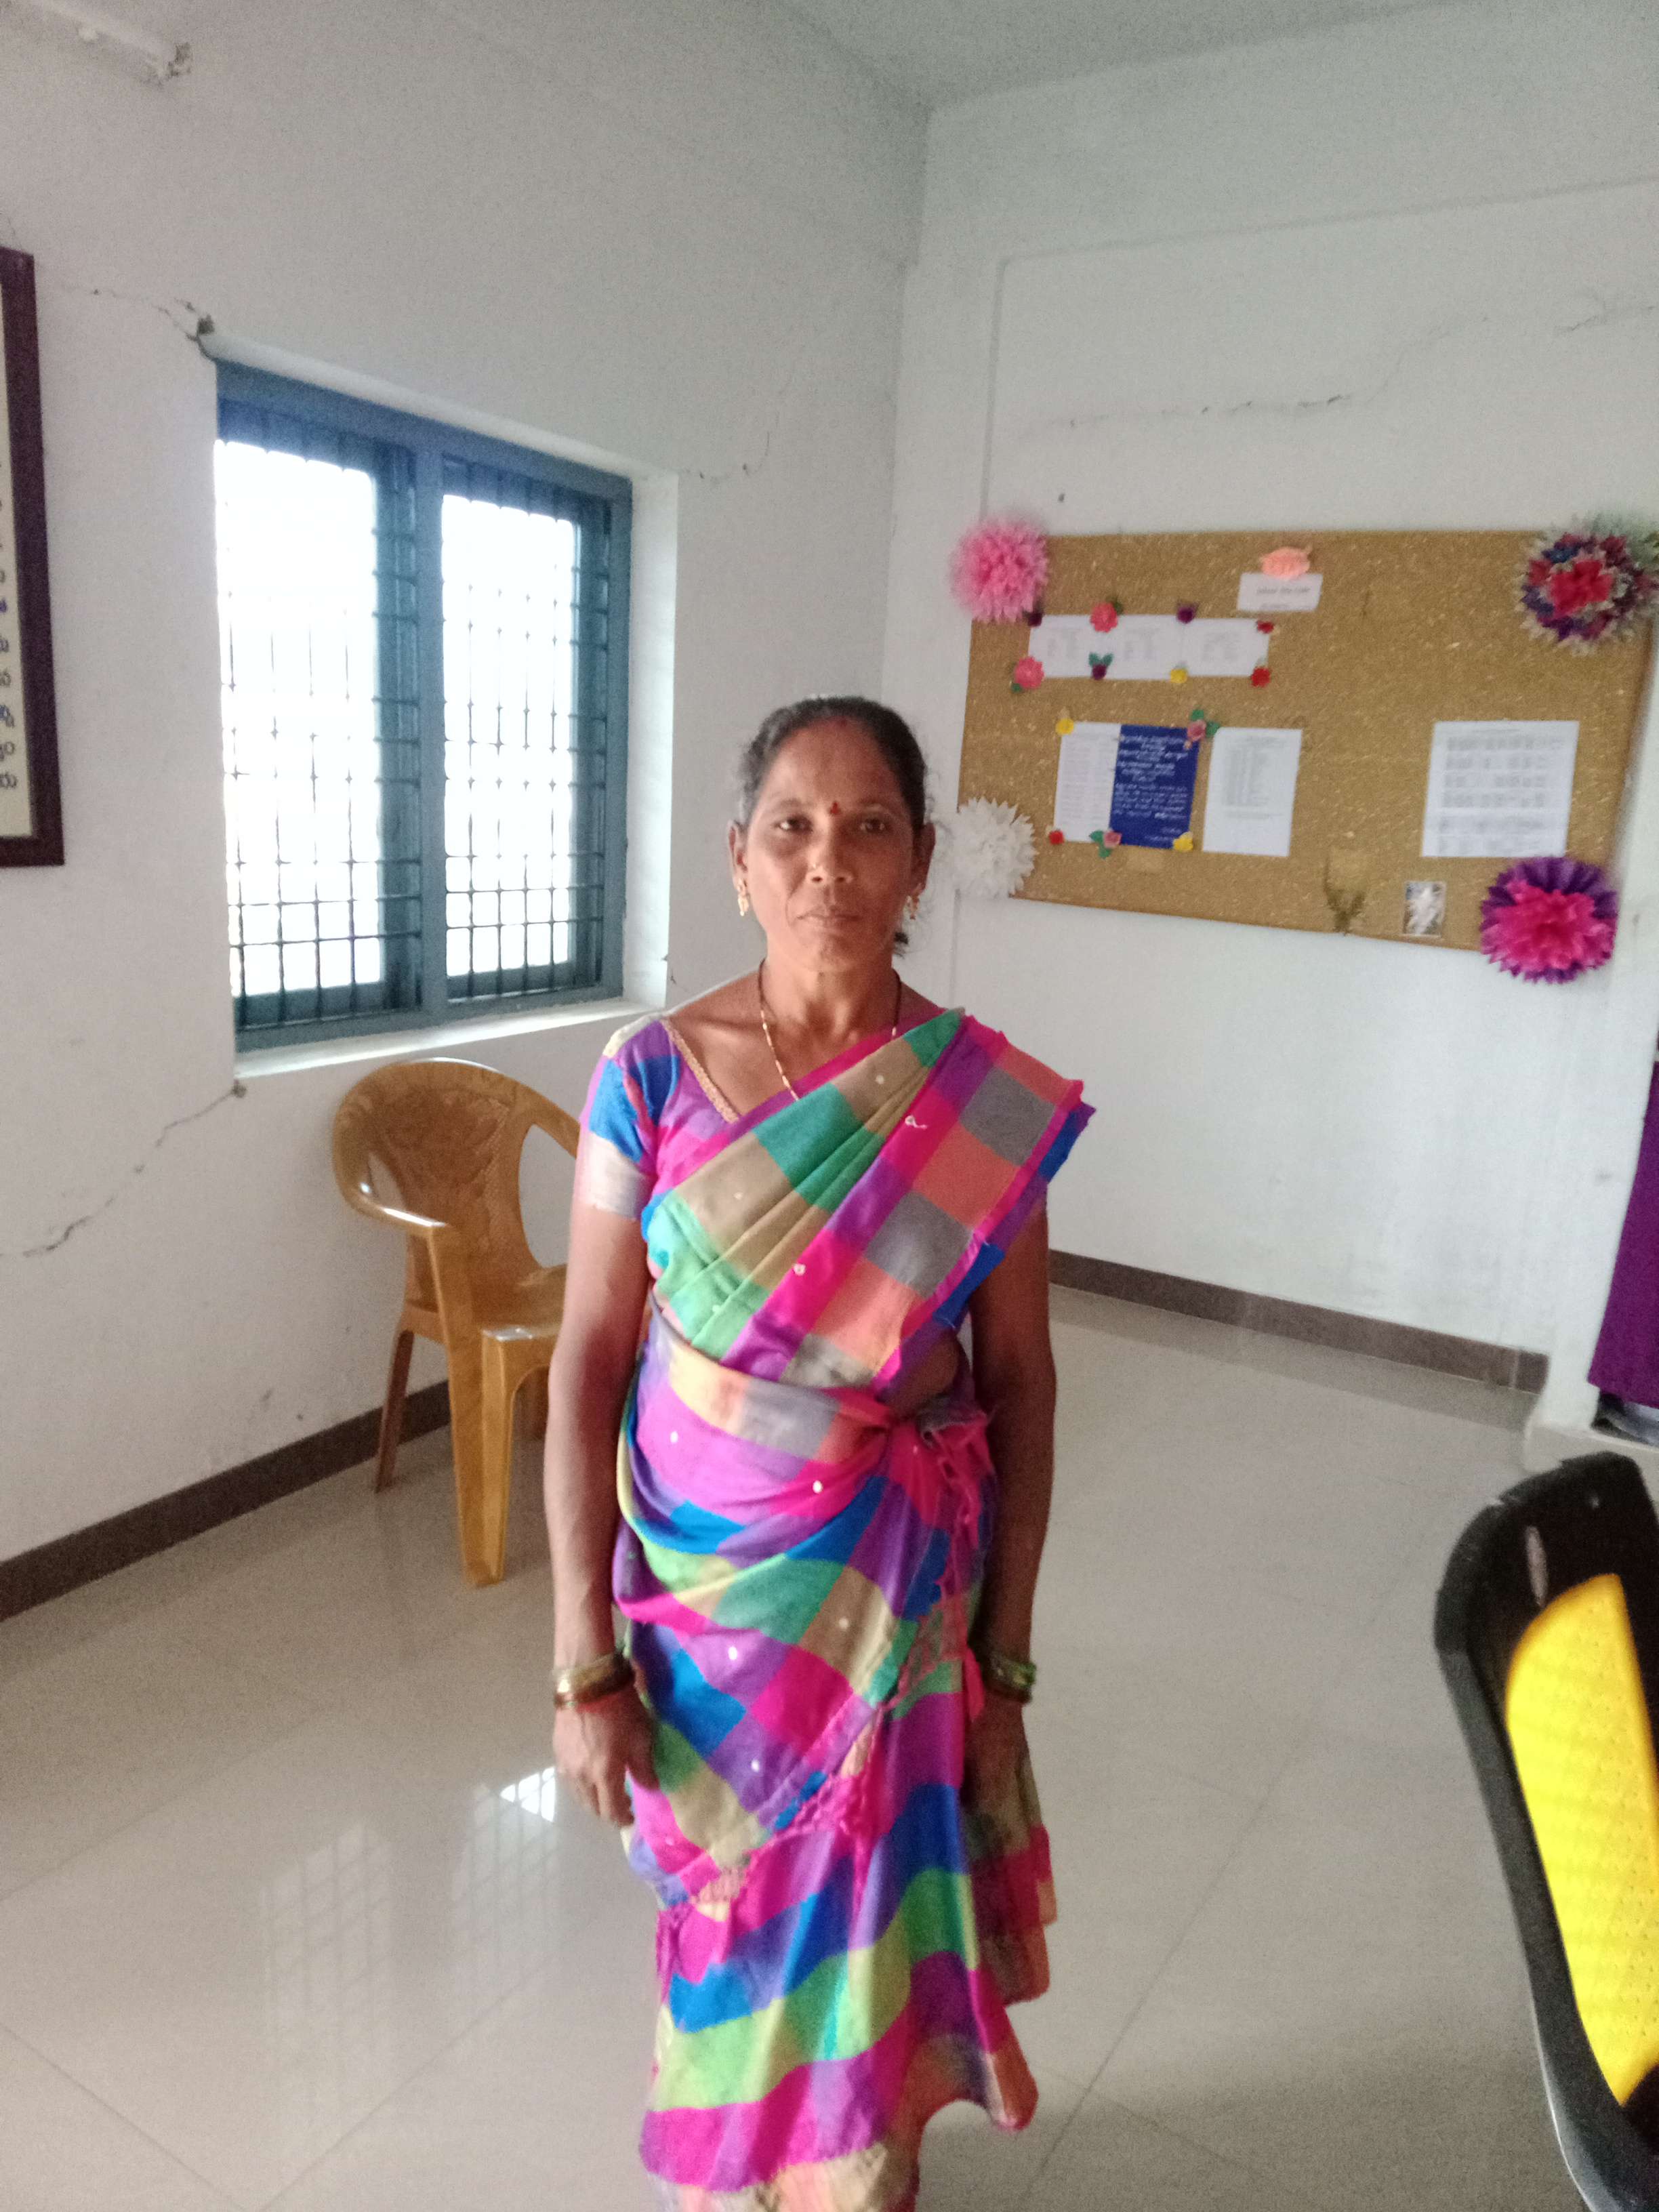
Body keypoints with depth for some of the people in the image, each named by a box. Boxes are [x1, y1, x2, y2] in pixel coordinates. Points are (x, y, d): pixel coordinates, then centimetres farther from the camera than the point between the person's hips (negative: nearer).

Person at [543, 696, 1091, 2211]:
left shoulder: (993, 1104, -10)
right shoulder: (651, 1076, -11)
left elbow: (1020, 1380, -3)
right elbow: (589, 1361, -9)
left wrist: (1005, 1656, -1)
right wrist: (584, 1662, -9)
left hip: (894, 1594, 0)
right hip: (698, 1584, 1)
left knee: (865, 1927, 16)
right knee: (732, 1927, 20)